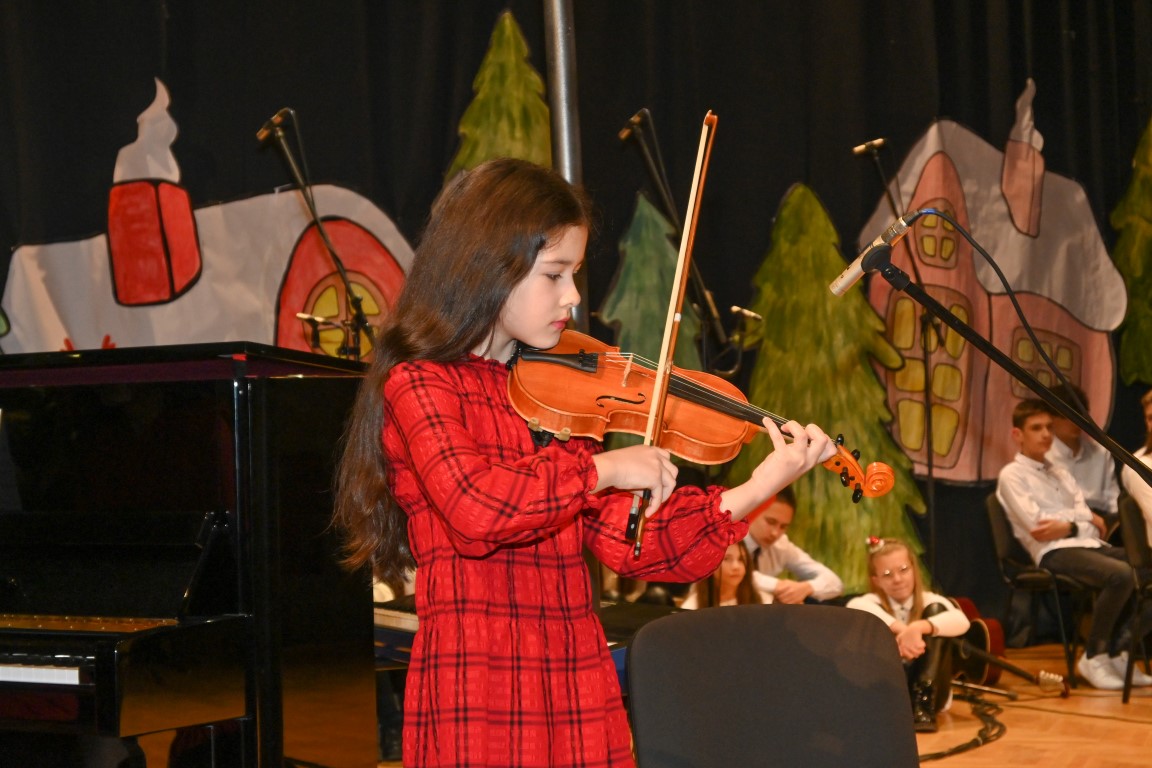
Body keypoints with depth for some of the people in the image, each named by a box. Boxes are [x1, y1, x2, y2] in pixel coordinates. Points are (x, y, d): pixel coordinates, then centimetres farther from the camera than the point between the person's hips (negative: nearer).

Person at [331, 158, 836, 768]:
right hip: (478, 691, -6)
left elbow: (626, 537, 6)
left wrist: (754, 491, -4)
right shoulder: (418, 384, -6)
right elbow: (472, 506, -25)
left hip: (576, 681, 6)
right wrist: (600, 468, -17)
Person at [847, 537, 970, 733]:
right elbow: (855, 606, -28)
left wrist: (918, 627, -42)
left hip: (930, 692, 1)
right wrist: (901, 629, -44)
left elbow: (962, 621, -23)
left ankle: (924, 704, -33)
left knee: (936, 609, -17)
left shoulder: (929, 601, 1)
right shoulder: (874, 602, 0)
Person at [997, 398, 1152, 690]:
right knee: (1121, 575, -33)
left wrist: (1068, 525, -9)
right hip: (1055, 552, -7)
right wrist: (1084, 519, 3)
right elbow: (1037, 524, -8)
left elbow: (1093, 521, 14)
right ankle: (1094, 657, -16)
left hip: (1089, 543, 7)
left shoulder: (1060, 474, 27)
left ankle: (1117, 652, -6)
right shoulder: (1012, 475, 5)